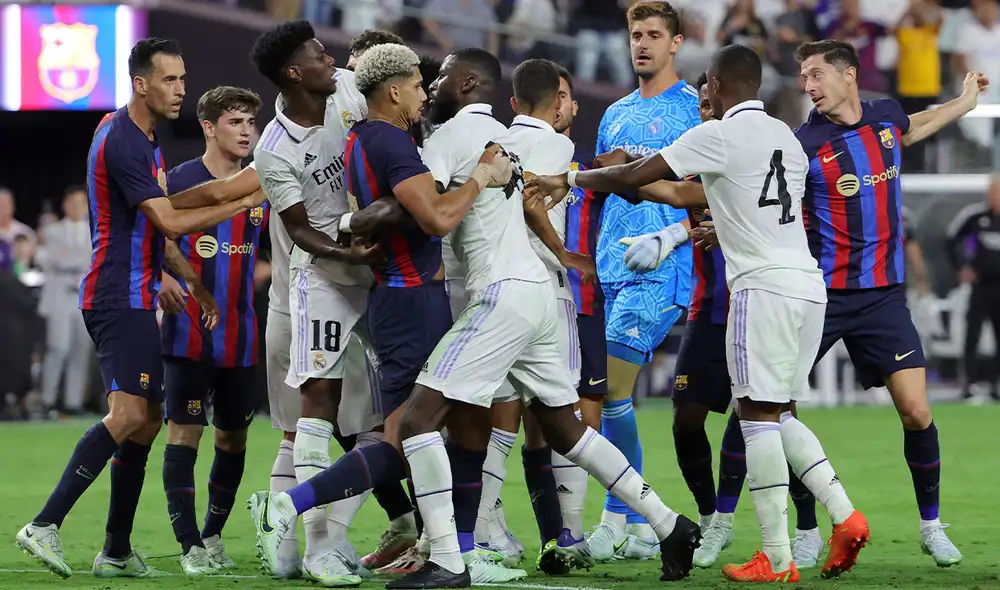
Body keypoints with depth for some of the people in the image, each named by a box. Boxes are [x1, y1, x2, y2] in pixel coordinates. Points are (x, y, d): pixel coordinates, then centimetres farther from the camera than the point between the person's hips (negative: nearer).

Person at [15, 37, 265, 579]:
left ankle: (117, 553, 12)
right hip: (119, 299, -10)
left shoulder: (144, 140, 17)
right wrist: (242, 204, -15)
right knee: (128, 415, -20)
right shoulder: (120, 141, -16)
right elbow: (169, 222, -20)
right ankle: (45, 525, -22)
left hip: (135, 299, 10)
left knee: (146, 420, 9)